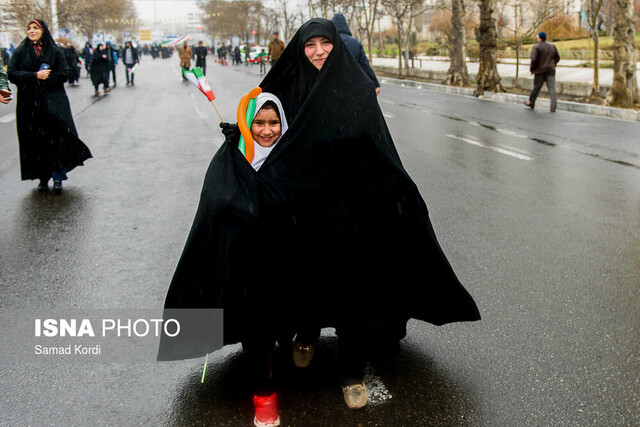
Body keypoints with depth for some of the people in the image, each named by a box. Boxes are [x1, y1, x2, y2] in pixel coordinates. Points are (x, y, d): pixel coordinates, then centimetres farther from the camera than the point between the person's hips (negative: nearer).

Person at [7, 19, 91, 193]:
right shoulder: (21, 52, 6)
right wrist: (35, 76, -13)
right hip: (29, 103, 2)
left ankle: (58, 176, -3)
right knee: (36, 141, 2)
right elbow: (12, 74, -2)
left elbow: (64, 74, -2)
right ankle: (43, 177, 11)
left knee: (56, 138, -10)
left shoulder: (54, 51, 4)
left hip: (52, 101, -1)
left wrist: (44, 78, -12)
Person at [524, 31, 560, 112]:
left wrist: (532, 69, -4)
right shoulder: (552, 46, 8)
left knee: (536, 87, 11)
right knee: (552, 88, -1)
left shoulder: (536, 47, -9)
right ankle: (553, 106, -9)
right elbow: (557, 57, 12)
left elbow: (534, 59, -17)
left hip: (540, 70, -3)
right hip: (551, 70, 4)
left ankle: (531, 103, 28)